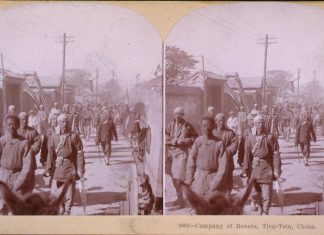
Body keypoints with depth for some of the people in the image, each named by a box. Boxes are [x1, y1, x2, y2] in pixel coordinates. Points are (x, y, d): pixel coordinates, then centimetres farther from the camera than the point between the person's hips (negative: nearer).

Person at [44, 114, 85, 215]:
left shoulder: (74, 136, -7)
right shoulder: (54, 136, 0)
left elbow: (80, 153, -6)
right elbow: (50, 154, 2)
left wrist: (80, 169, -9)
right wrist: (48, 169, 1)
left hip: (70, 167, -2)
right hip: (58, 166, 2)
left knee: (69, 192, 5)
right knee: (54, 191, 1)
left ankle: (67, 211, 22)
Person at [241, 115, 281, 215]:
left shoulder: (270, 137, -4)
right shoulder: (250, 138, 2)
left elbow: (276, 154, -4)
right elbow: (247, 155, 4)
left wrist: (277, 170, -8)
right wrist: (245, 170, 2)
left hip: (267, 168, -2)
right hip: (254, 168, 2)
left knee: (266, 194, -1)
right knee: (255, 193, 8)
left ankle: (265, 212, 16)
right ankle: (260, 206, 38)